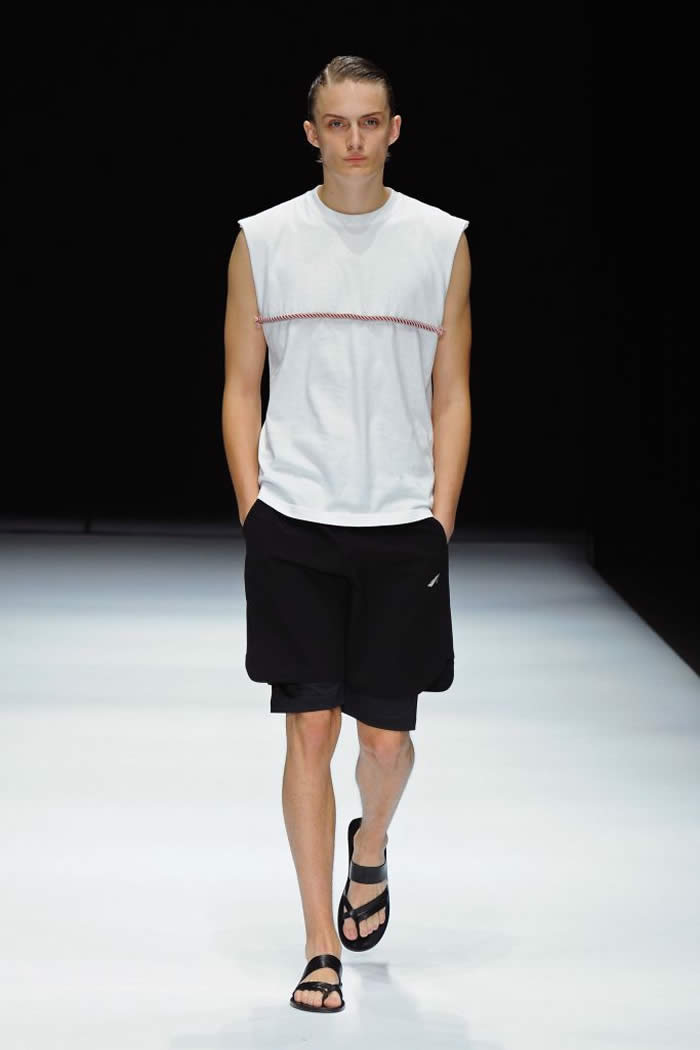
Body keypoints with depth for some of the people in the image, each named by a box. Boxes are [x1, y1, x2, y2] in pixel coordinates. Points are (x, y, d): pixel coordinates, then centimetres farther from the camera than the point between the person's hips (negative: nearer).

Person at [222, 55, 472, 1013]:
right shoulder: (263, 241, 4)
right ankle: (322, 948, 6)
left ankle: (370, 846, 40)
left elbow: (451, 394, 7)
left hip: (402, 529, 1)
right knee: (310, 728, -2)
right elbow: (242, 388, 8)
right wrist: (252, 505, -1)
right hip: (293, 526, 0)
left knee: (387, 733, 5)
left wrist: (441, 515, 0)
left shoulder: (442, 242, 5)